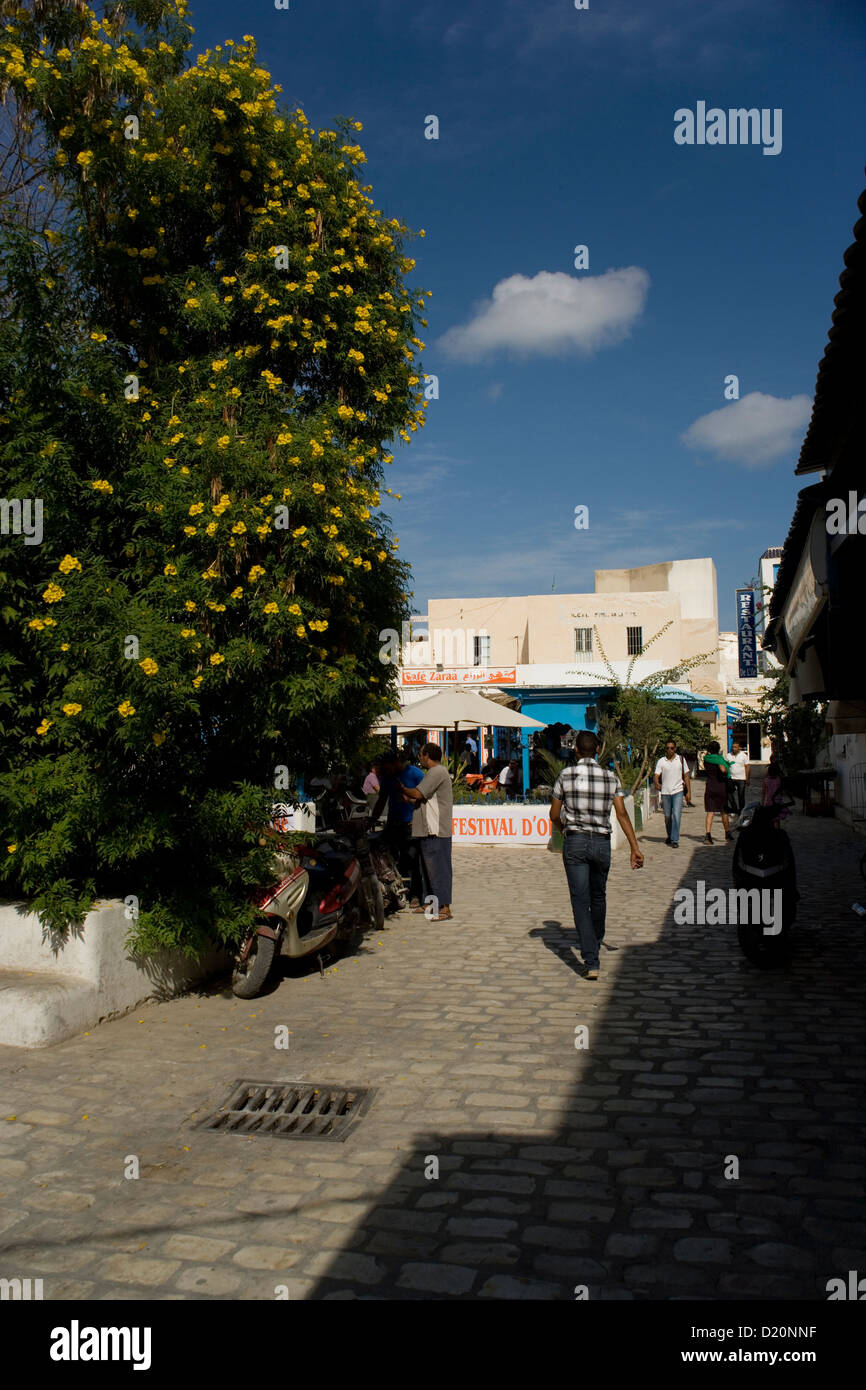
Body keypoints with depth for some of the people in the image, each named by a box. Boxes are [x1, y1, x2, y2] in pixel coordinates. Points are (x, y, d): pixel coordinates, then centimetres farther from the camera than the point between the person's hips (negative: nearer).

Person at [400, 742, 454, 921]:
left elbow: (418, 793, -19)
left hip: (436, 832, -11)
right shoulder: (435, 773, 21)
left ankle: (444, 908, -9)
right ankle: (430, 904, 25)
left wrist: (403, 790, -2)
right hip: (429, 831, 11)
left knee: (438, 868, -10)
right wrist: (409, 799, 13)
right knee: (428, 867, 17)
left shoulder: (437, 772, -14)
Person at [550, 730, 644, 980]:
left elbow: (554, 815, 2)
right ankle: (596, 942, 45)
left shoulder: (566, 775, -4)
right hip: (601, 842, 3)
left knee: (580, 901, -2)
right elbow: (622, 813, -6)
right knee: (598, 896, 22)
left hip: (575, 842, -2)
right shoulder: (610, 777, 1)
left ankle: (591, 962, -10)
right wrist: (635, 848, -7)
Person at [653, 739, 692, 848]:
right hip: (665, 792, 1)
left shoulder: (681, 759, 4)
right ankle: (670, 836, 32)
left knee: (676, 815, -13)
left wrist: (688, 792, 4)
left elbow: (686, 776, 8)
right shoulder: (661, 761, 2)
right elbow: (656, 776, -4)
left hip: (678, 791, -1)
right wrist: (657, 784, -27)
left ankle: (675, 840, -10)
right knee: (667, 816, 10)